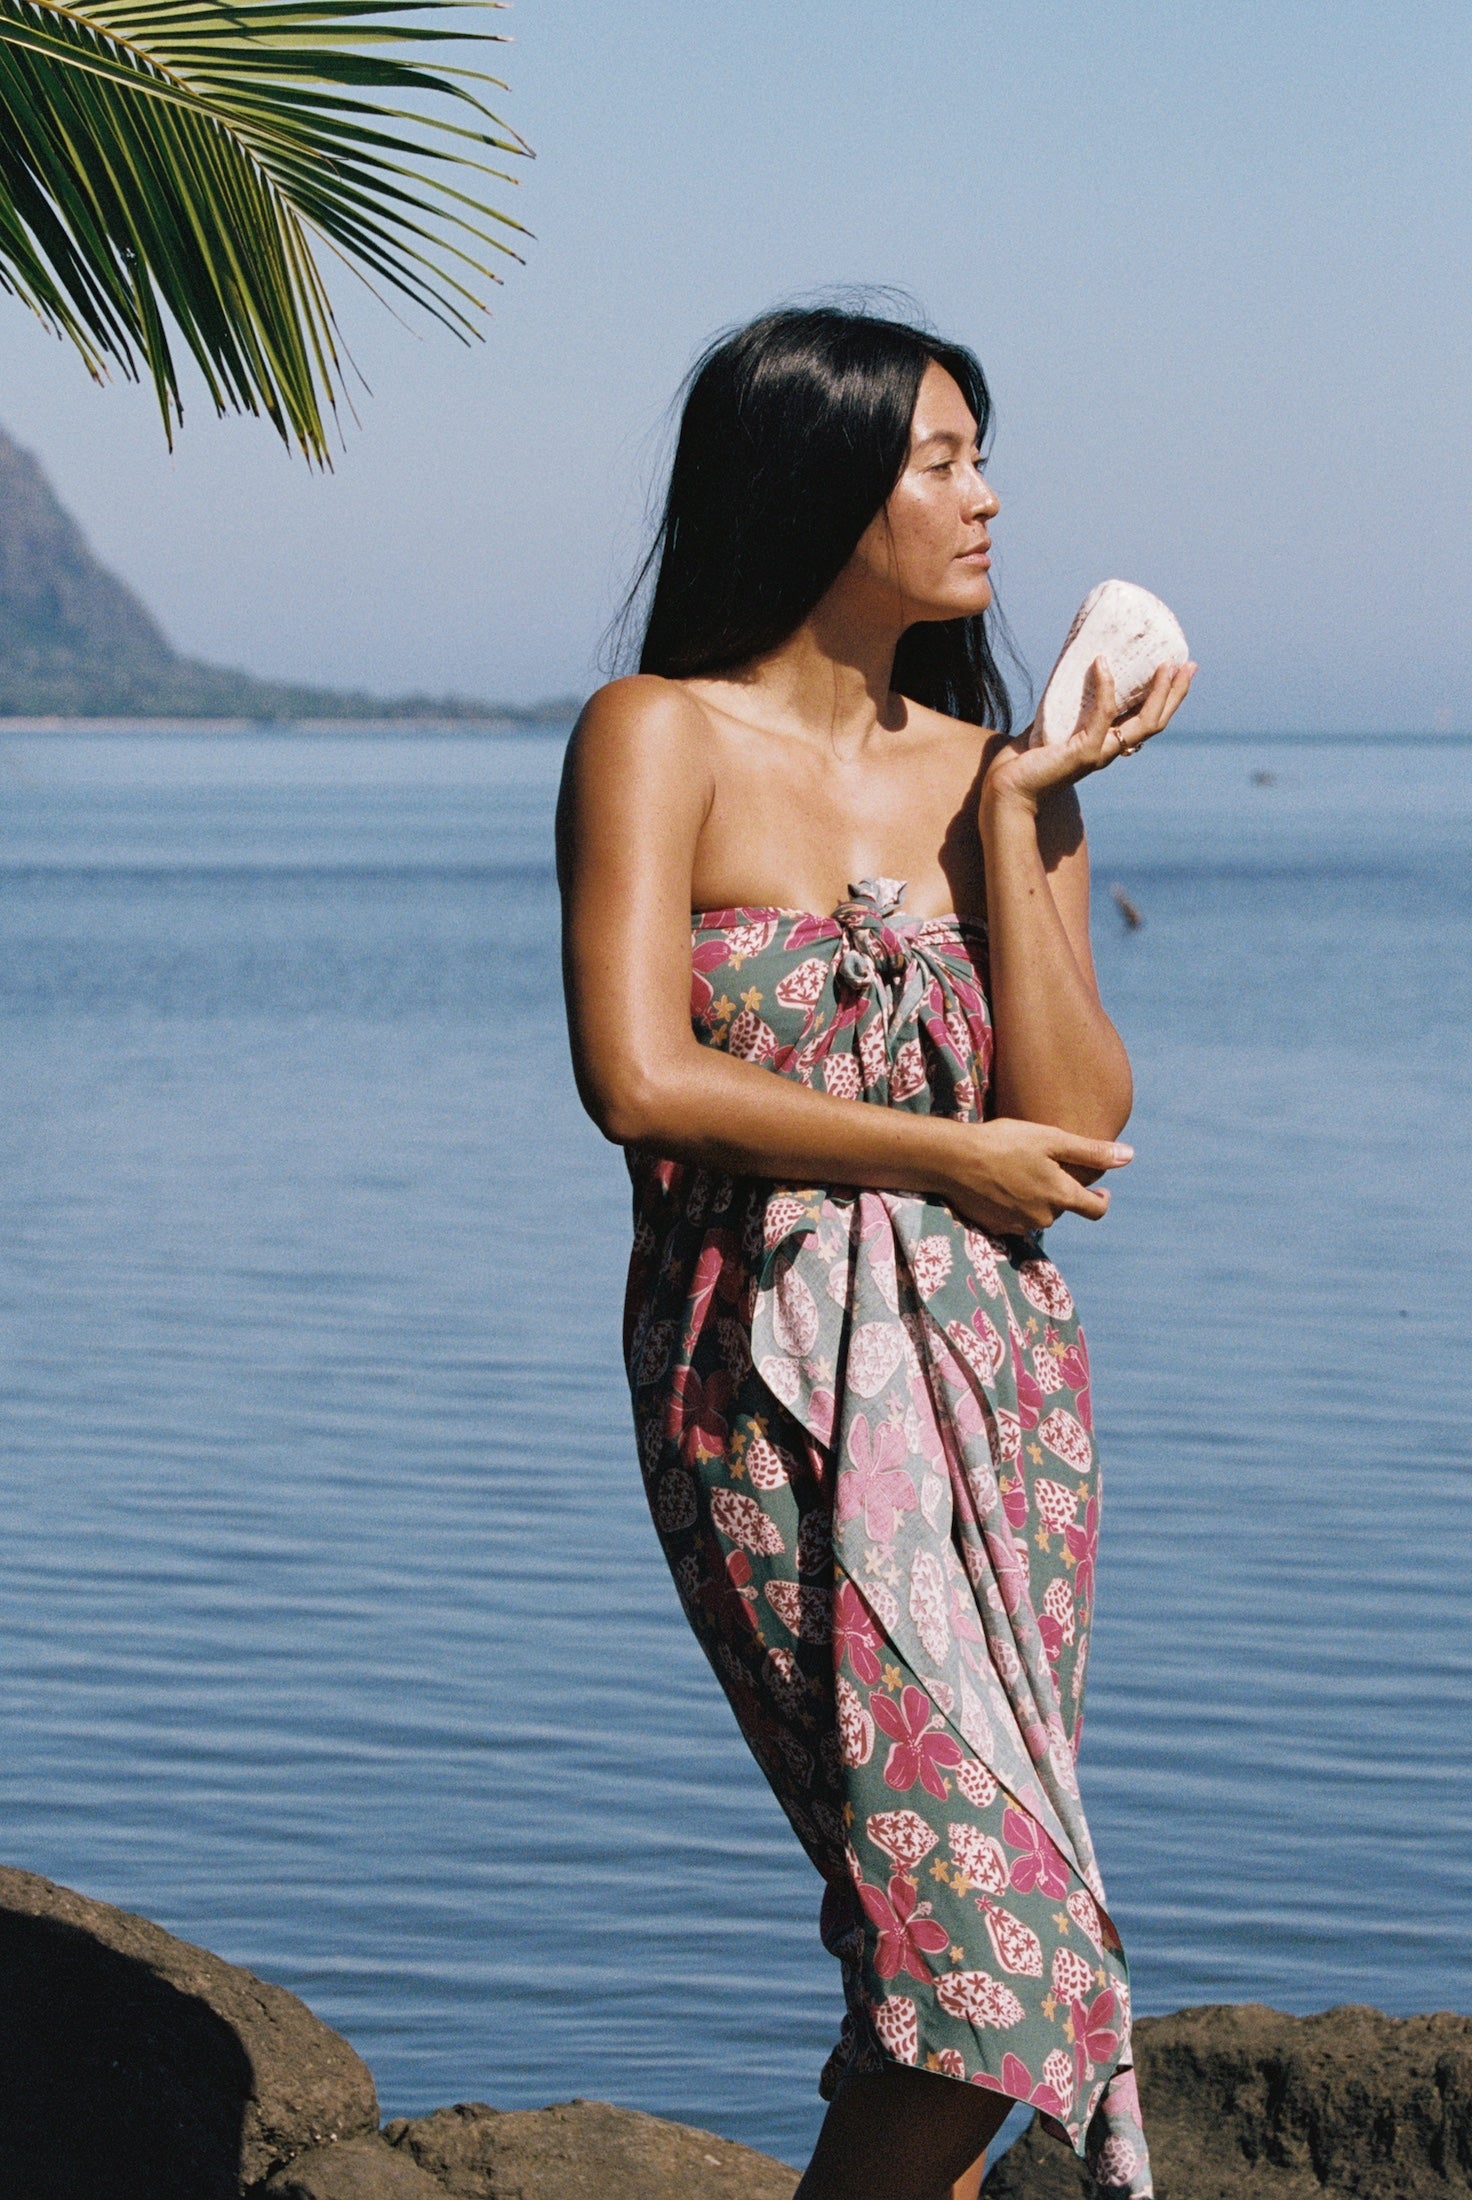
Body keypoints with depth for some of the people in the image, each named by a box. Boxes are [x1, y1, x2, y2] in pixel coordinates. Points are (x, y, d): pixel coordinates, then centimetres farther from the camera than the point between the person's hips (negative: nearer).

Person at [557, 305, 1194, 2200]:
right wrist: (951, 1154, -6)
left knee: (965, 1910, 4)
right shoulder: (662, 738, -2)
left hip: (999, 1382, 5)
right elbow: (637, 1080, -13)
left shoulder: (998, 769, 10)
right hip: (766, 1386, -5)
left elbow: (1079, 1119, 0)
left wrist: (1011, 816, -5)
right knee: (988, 1923, -15)